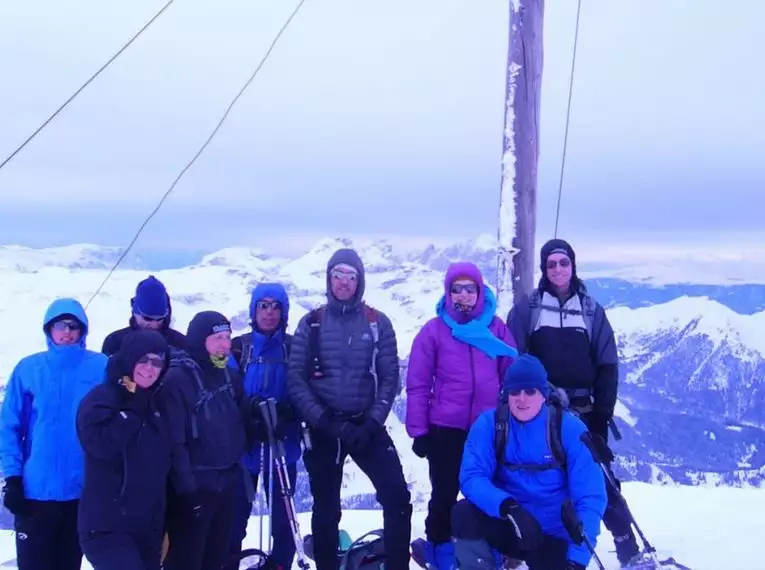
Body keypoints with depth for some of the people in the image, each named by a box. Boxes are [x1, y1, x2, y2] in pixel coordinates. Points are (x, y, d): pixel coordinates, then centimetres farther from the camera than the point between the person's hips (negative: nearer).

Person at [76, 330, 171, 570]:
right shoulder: (101, 399, -7)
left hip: (147, 526, 7)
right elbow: (101, 444, -25)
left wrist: (164, 524, 20)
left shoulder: (155, 404, 14)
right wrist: (133, 408, -15)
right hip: (107, 526, -7)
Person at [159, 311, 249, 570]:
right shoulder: (177, 379, -14)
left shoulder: (230, 375, 10)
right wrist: (185, 487, -20)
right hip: (194, 485, -7)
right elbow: (174, 439, -19)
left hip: (227, 481, 7)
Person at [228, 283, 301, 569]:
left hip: (282, 444, 0)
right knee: (235, 513, 3)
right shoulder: (238, 347, 4)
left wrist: (284, 414, -18)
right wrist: (251, 409, -21)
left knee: (282, 515, 4)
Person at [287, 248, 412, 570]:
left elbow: (389, 378, 0)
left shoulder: (377, 323, 1)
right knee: (326, 509, 8)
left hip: (366, 426, 0)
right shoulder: (311, 323, 0)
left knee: (397, 497, -12)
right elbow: (296, 379, -3)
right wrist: (323, 420, -14)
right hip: (323, 428, 0)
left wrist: (372, 422, -11)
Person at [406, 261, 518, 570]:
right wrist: (418, 431, -4)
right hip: (445, 430, -1)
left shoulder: (497, 327, 2)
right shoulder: (433, 331, -3)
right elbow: (418, 385, -2)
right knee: (445, 495, 9)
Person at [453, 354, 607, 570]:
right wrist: (508, 507, -39)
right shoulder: (489, 424, -9)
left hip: (553, 536, 0)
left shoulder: (569, 428, -13)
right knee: (464, 514, -28)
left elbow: (590, 497, -15)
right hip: (506, 527, 0)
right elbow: (472, 477, -20)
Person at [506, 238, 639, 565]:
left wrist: (603, 412, -3)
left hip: (583, 411, 1)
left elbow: (607, 365, 5)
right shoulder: (526, 308, 2)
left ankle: (628, 549, 6)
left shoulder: (591, 310, 6)